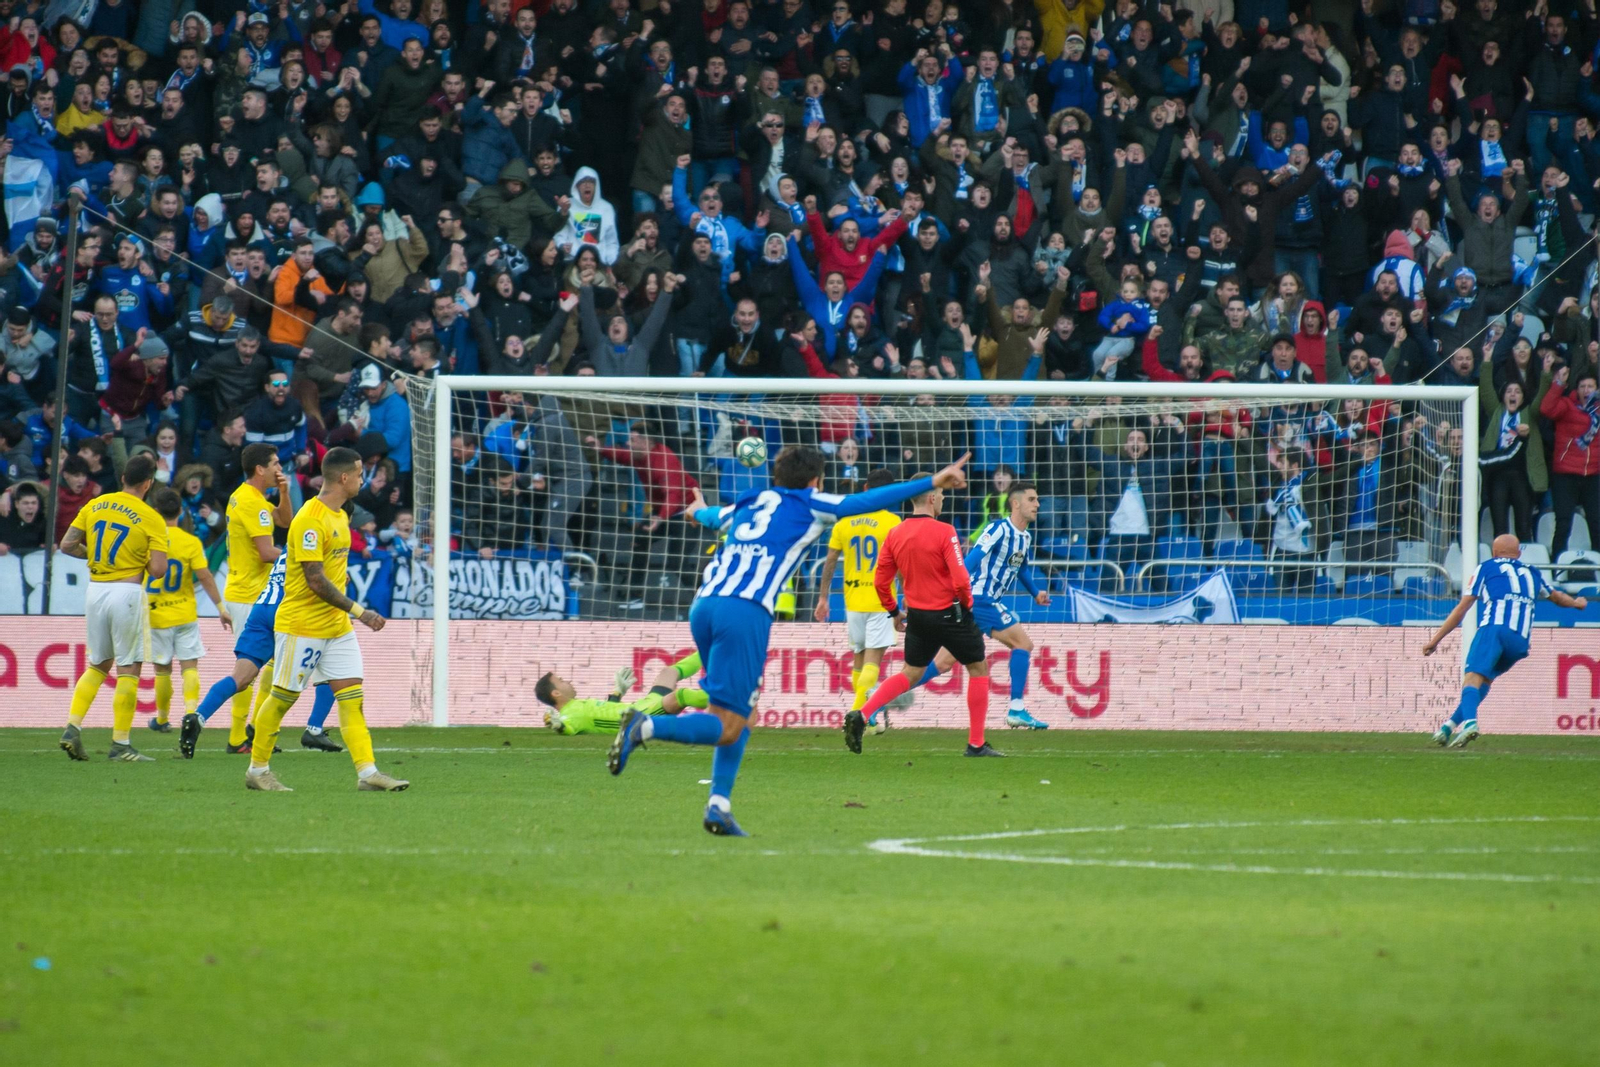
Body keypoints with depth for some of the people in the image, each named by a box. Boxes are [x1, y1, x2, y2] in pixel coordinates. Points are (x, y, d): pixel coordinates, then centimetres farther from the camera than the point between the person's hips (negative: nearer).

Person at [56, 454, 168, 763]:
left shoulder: (95, 506, 5)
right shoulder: (151, 519, -8)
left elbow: (67, 545, 4)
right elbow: (158, 569, -13)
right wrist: (140, 562, 8)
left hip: (95, 589, 5)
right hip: (127, 593, -5)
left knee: (98, 665, 18)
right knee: (129, 669, 3)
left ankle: (73, 727, 5)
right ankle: (120, 745, 2)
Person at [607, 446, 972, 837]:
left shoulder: (749, 504, 27)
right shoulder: (808, 506, 12)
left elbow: (716, 518, 49)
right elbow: (869, 501, 5)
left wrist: (700, 512, 74)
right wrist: (932, 483, 9)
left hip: (703, 605, 7)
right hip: (745, 612, -7)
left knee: (738, 715, 20)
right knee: (727, 728, -7)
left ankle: (719, 805, 8)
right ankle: (646, 726, -29)